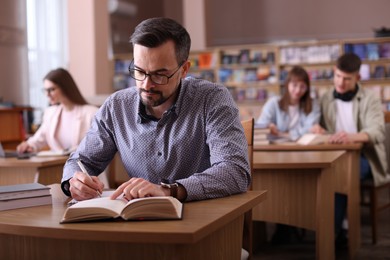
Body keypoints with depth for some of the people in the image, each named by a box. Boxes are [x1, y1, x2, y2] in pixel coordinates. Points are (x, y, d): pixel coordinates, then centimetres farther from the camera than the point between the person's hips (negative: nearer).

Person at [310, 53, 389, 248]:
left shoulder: (370, 99, -2)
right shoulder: (326, 99, 11)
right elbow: (321, 129, 18)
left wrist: (351, 136, -41)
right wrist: (317, 129, -10)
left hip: (363, 155, -3)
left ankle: (332, 231, -23)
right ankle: (336, 227, -21)